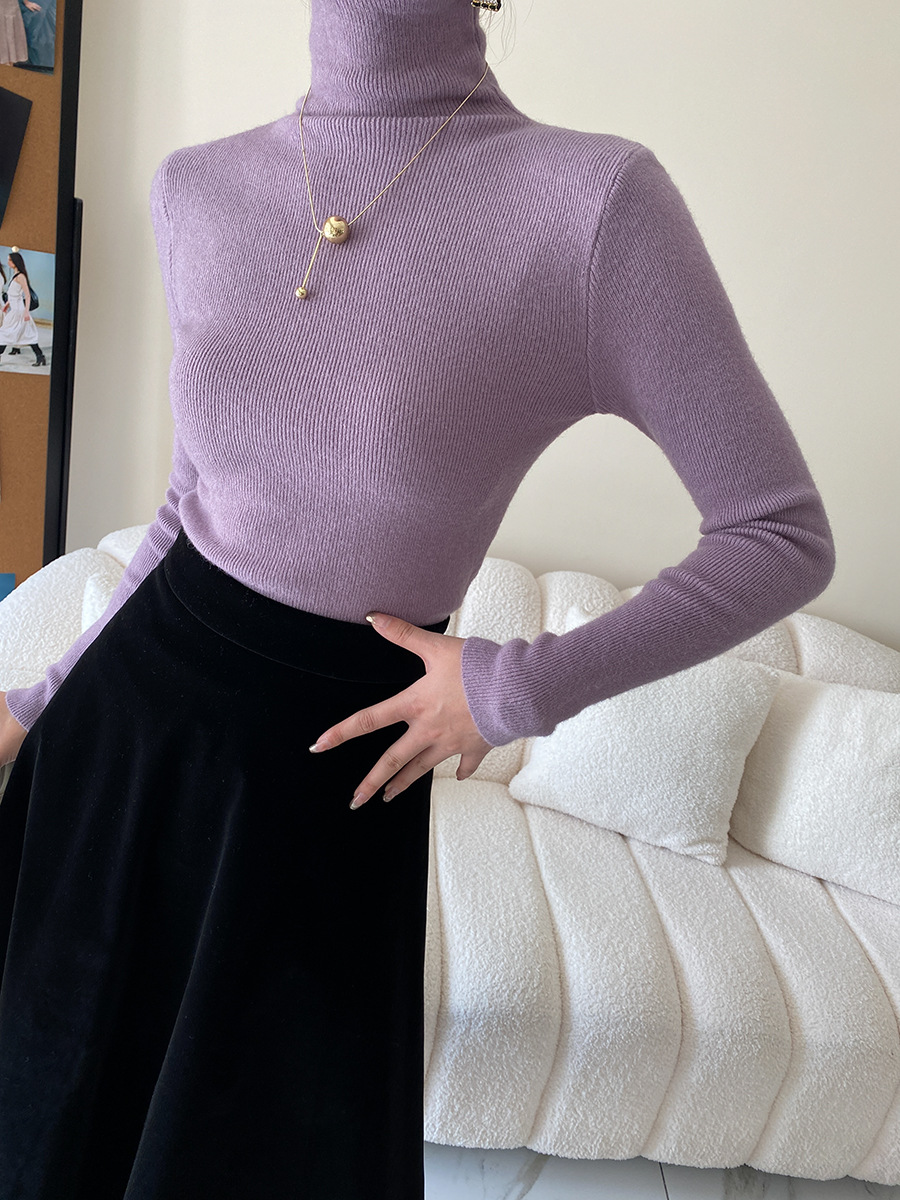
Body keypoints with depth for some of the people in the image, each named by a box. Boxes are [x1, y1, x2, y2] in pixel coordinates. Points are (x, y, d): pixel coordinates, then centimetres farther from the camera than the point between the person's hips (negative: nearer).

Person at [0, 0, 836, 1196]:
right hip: (129, 709, 5)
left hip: (324, 770, -4)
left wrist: (524, 687, -16)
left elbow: (786, 537, -10)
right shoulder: (197, 187, 1)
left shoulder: (594, 201, -15)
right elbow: (199, 494, 10)